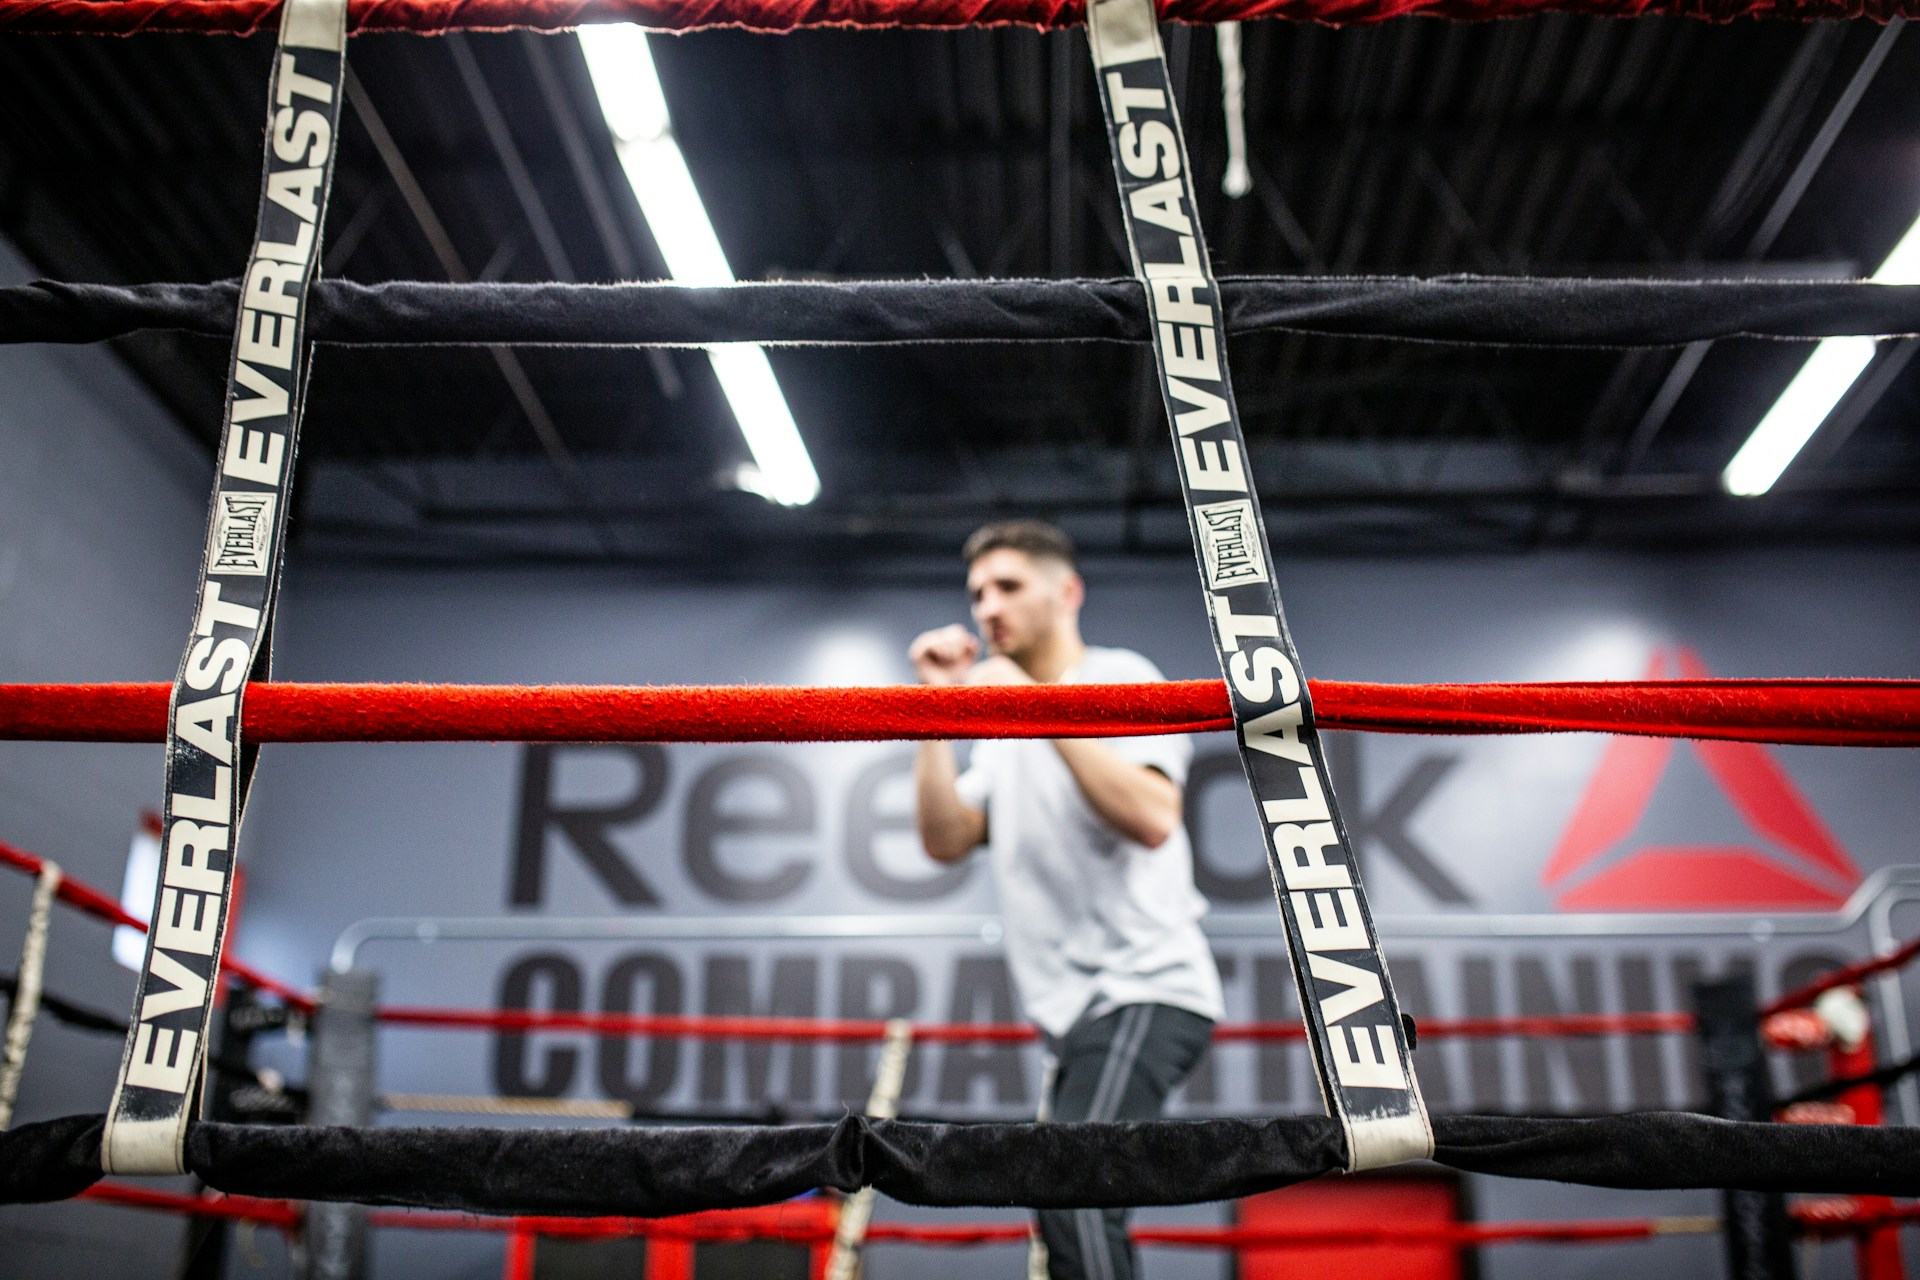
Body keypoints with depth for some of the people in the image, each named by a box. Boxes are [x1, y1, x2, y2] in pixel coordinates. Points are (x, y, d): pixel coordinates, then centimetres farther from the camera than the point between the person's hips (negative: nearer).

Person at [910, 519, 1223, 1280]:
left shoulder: (1119, 678, -1)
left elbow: (1152, 819, -18)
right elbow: (947, 841, 9)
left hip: (1143, 992, -8)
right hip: (1078, 1008, 8)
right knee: (1069, 1218, 7)